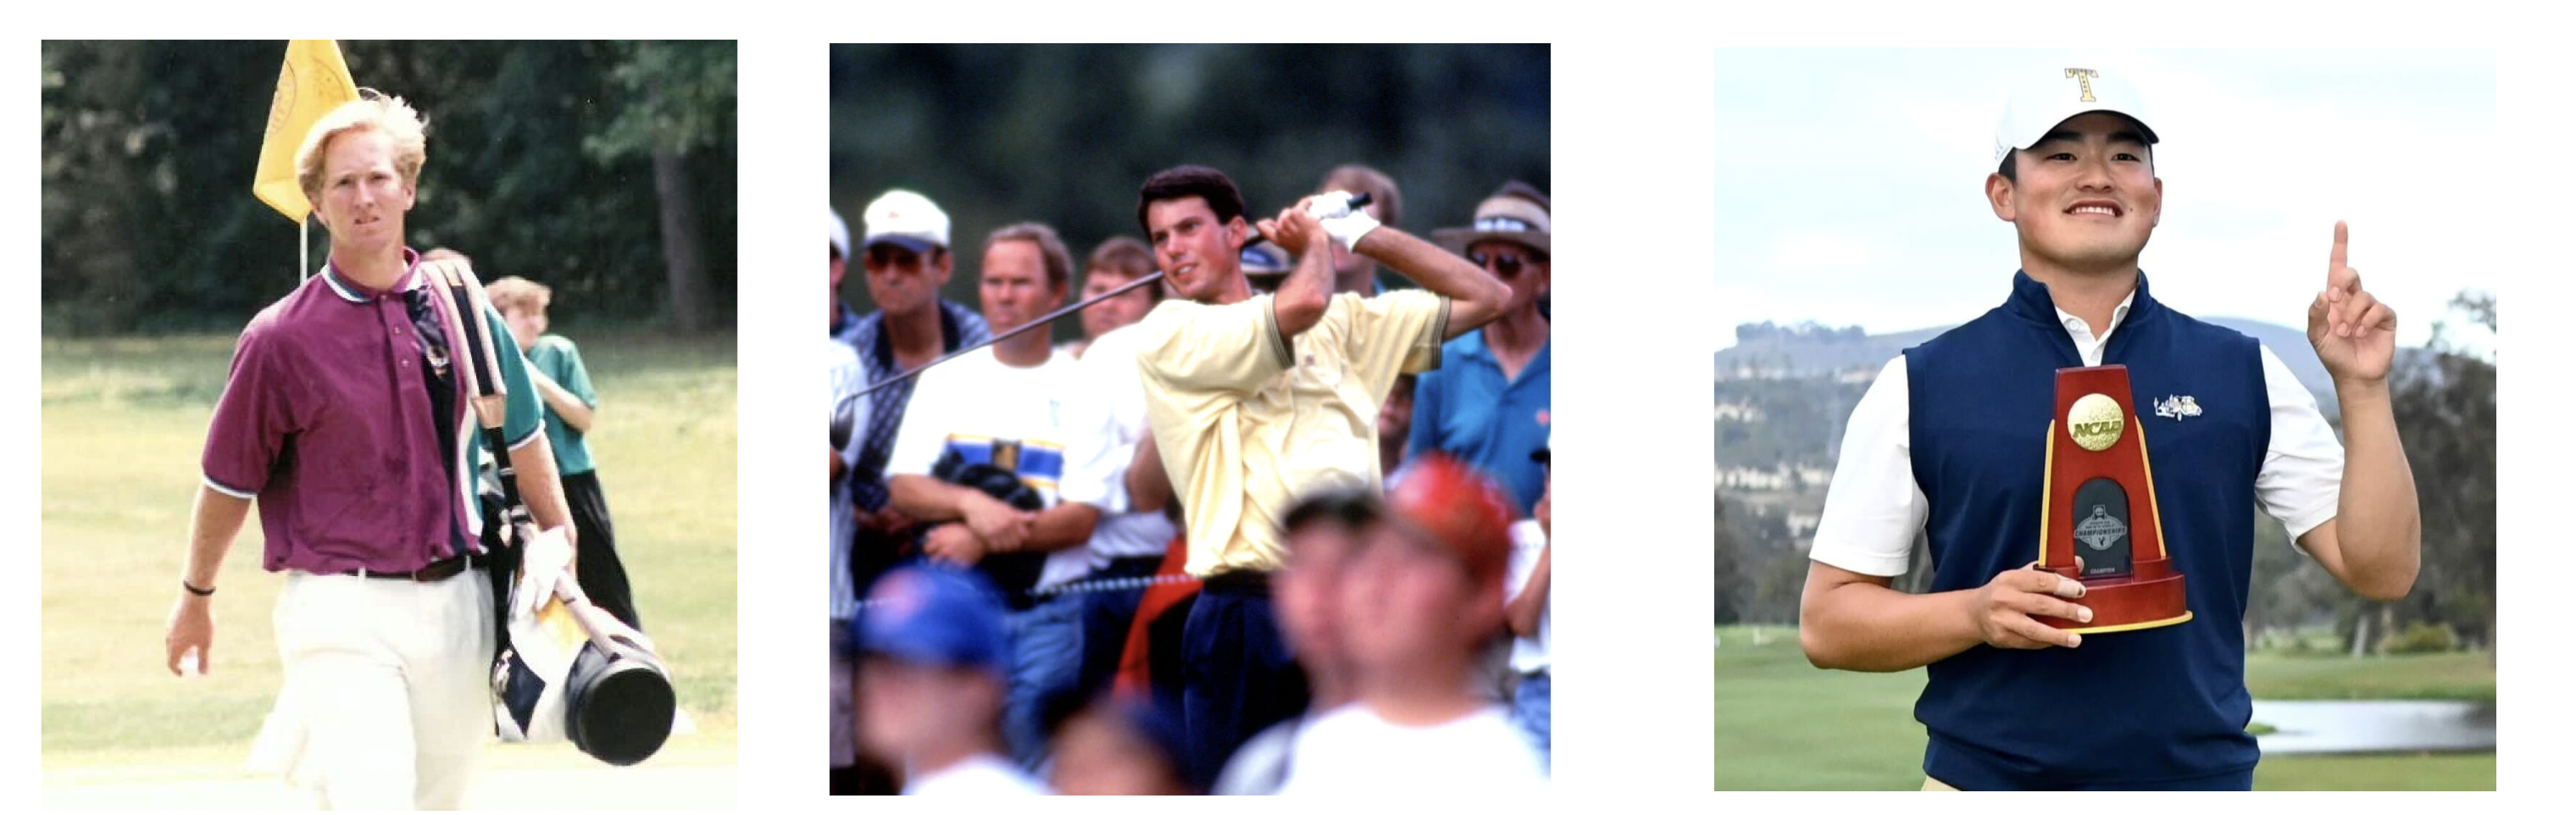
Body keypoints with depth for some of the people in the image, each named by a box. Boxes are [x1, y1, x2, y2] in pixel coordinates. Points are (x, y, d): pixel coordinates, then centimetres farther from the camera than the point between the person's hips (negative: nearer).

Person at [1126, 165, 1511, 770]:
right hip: (1251, 622, -4)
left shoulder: (1341, 322, 18)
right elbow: (1302, 306, -17)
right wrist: (1316, 240, 6)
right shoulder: (1168, 335, -1)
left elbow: (1485, 298, 21)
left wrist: (1362, 233, 15)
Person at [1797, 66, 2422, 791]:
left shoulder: (2244, 375, 6)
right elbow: (1826, 622, 1)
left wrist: (2362, 388, -9)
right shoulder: (1922, 385, 1)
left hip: (2201, 774, 2)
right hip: (1986, 777, -1)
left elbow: (2380, 570, 2)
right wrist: (1976, 614, -16)